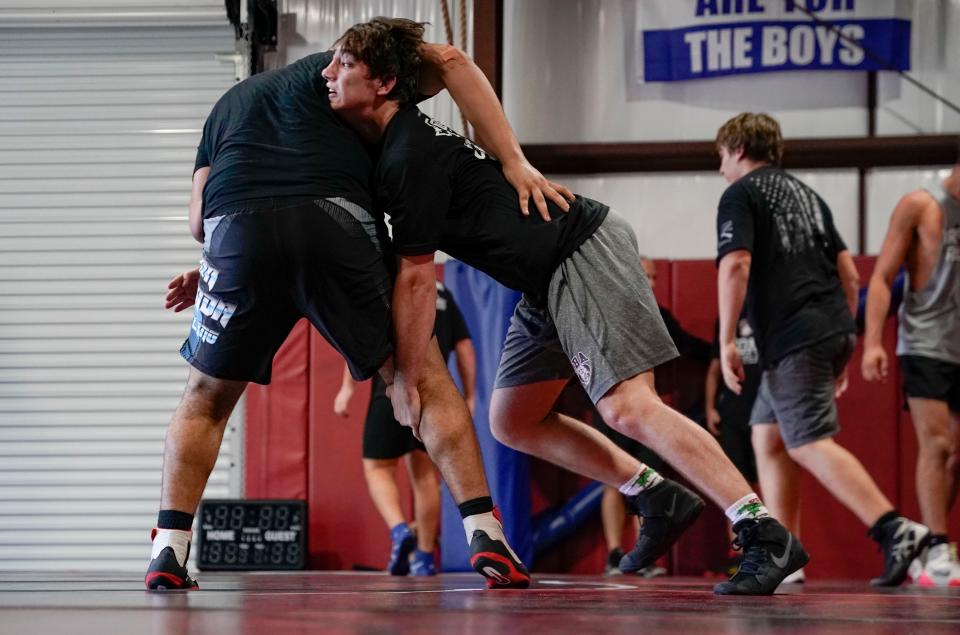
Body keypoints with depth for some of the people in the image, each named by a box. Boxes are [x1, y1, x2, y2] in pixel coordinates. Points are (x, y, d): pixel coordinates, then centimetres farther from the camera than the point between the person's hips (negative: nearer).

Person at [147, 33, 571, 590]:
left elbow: (200, 220, 25)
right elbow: (449, 61, 14)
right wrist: (515, 161, 10)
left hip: (237, 230, 2)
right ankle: (486, 535, 0)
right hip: (336, 223, -2)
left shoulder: (227, 107, 38)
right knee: (424, 376, 11)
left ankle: (169, 552, 11)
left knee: (207, 397, 22)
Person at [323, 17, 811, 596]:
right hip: (550, 284, 10)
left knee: (629, 407, -22)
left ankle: (769, 538, -24)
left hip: (585, 255, -10)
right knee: (513, 422, 11)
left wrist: (406, 380, -10)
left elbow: (417, 278, -17)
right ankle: (662, 500, 12)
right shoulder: (390, 144, 11)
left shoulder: (410, 157, -18)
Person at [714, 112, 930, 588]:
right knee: (767, 435, 15)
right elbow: (849, 274, 21)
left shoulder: (740, 195, 1)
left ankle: (895, 529, -27)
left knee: (810, 445, -12)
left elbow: (735, 264, -14)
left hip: (793, 339, -8)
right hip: (832, 330, 8)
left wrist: (726, 341, -14)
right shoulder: (805, 194, 24)